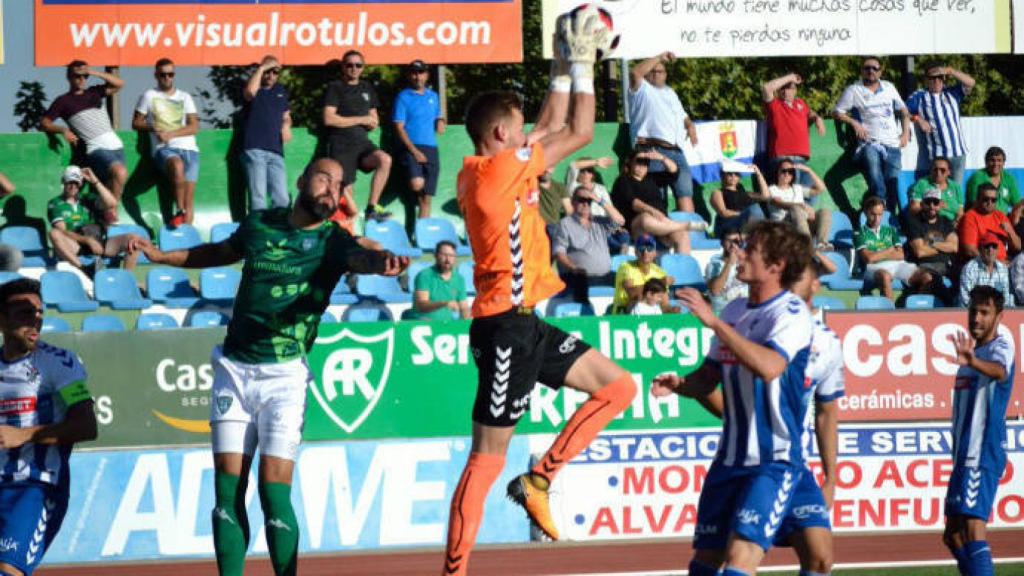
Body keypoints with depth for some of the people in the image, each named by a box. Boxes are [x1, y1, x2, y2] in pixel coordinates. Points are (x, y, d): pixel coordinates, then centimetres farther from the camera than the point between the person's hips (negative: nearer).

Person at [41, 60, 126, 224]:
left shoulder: (94, 92, 20)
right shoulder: (63, 101, 8)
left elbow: (119, 84, 13)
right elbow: (44, 122, 3)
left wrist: (95, 73, 5)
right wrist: (63, 130, -16)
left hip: (115, 144, 5)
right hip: (96, 148, -5)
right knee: (120, 173, -28)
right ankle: (112, 212, -16)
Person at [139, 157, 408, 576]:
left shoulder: (333, 241, -3)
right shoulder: (259, 224, 7)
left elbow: (361, 257, -27)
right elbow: (223, 252, 29)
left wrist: (382, 263, -49)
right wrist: (162, 256, 27)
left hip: (284, 376, -3)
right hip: (233, 368, 3)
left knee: (274, 492, -11)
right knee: (228, 490, 0)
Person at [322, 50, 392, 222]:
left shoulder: (367, 88, 19)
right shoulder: (335, 88, 2)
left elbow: (374, 120, 25)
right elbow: (329, 119, -9)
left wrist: (373, 123, -1)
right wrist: (362, 120, -4)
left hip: (362, 143, 4)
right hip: (341, 145, -4)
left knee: (385, 159, -25)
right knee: (345, 191, -11)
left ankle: (372, 208, -20)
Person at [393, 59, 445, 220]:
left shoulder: (433, 96, 17)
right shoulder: (403, 97, 1)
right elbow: (399, 127, -5)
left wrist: (440, 122, 4)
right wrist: (414, 151, -15)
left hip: (431, 149, 5)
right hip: (411, 148, -5)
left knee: (426, 198, 1)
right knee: (417, 184, -29)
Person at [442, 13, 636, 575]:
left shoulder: (488, 171, 13)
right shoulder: (499, 168, -13)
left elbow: (552, 128, 25)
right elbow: (579, 132, -8)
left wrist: (564, 69, 20)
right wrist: (581, 65, 2)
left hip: (522, 324, 10)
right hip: (505, 325, -10)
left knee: (619, 386, 14)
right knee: (488, 457, -8)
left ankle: (538, 480, 12)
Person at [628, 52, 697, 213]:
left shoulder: (670, 92, 32)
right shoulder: (642, 89, 11)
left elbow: (683, 116, 38)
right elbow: (635, 73, -10)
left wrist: (690, 125, 14)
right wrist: (659, 58, -8)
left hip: (675, 150, 6)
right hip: (651, 150, -6)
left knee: (685, 192, -6)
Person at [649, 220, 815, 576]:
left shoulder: (791, 313, -11)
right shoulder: (734, 311, 11)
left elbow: (768, 367, -30)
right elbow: (708, 380, 18)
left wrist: (714, 323, -28)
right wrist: (679, 384, -5)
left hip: (774, 461, -7)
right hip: (730, 458, 7)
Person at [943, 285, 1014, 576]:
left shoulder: (1001, 347, -10)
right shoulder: (973, 351, 19)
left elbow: (999, 370, -36)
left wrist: (973, 362, -56)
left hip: (984, 453, -10)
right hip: (964, 453, 10)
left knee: (973, 528, -21)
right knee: (953, 535, 13)